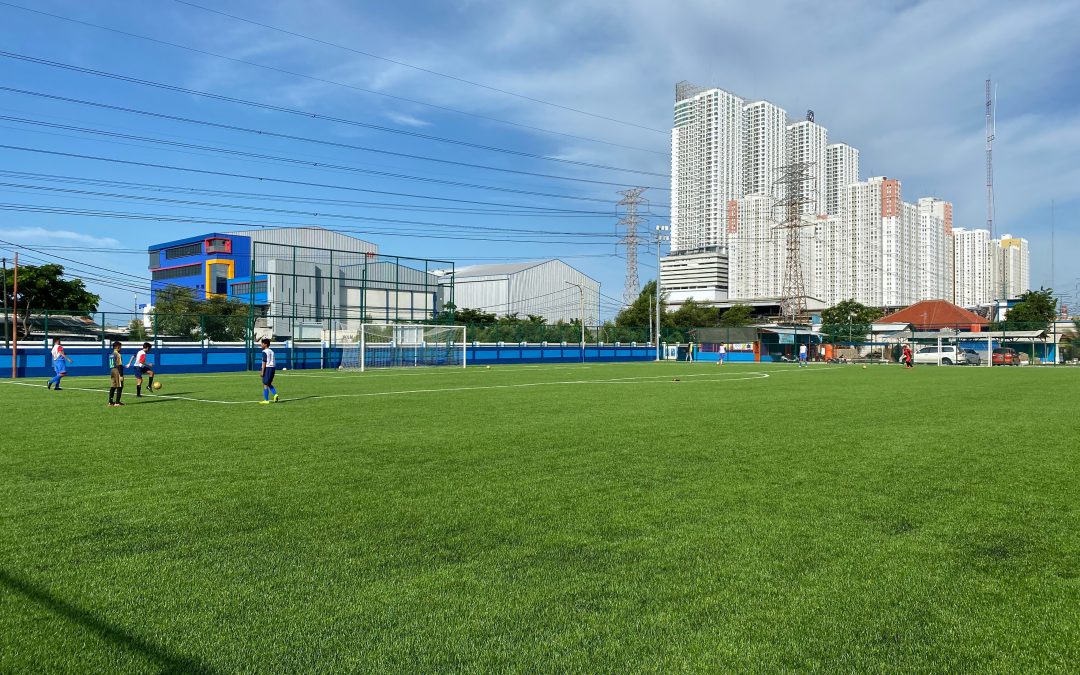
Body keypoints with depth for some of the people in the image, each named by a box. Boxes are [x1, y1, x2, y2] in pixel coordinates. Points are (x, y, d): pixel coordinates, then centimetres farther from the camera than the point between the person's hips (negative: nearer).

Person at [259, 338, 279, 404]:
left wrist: (262, 371, -13)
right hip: (272, 368, 8)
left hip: (267, 368, -8)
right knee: (269, 384, 19)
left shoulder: (265, 352, -11)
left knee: (265, 384, -1)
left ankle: (266, 400, 1)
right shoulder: (271, 351, 15)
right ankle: (275, 394, -1)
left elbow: (264, 362, -15)